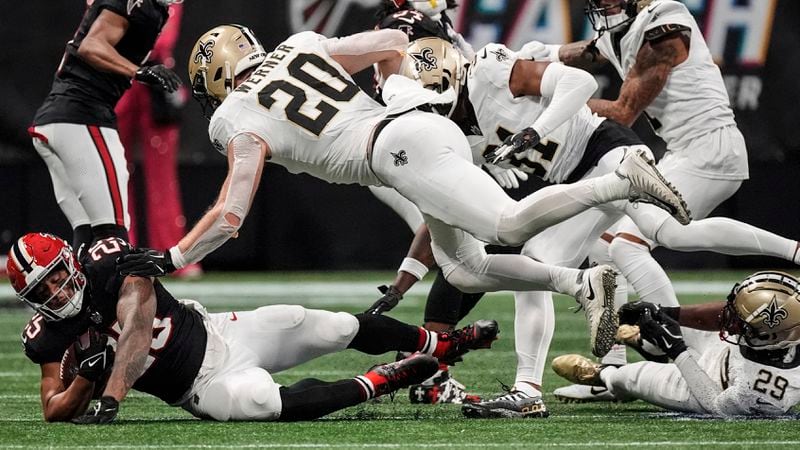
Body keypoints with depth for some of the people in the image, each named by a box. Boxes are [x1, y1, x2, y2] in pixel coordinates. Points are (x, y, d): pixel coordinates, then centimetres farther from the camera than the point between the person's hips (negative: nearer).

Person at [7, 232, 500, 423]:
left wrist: (112, 397, -38)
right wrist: (87, 380, -27)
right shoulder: (49, 337, -7)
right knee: (260, 400, -33)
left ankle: (442, 343, 17)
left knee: (333, 328, -6)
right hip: (203, 386, -1)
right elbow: (55, 412, -4)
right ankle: (379, 383, -16)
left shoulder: (113, 266, -15)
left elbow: (136, 330, -26)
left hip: (220, 334, 1)